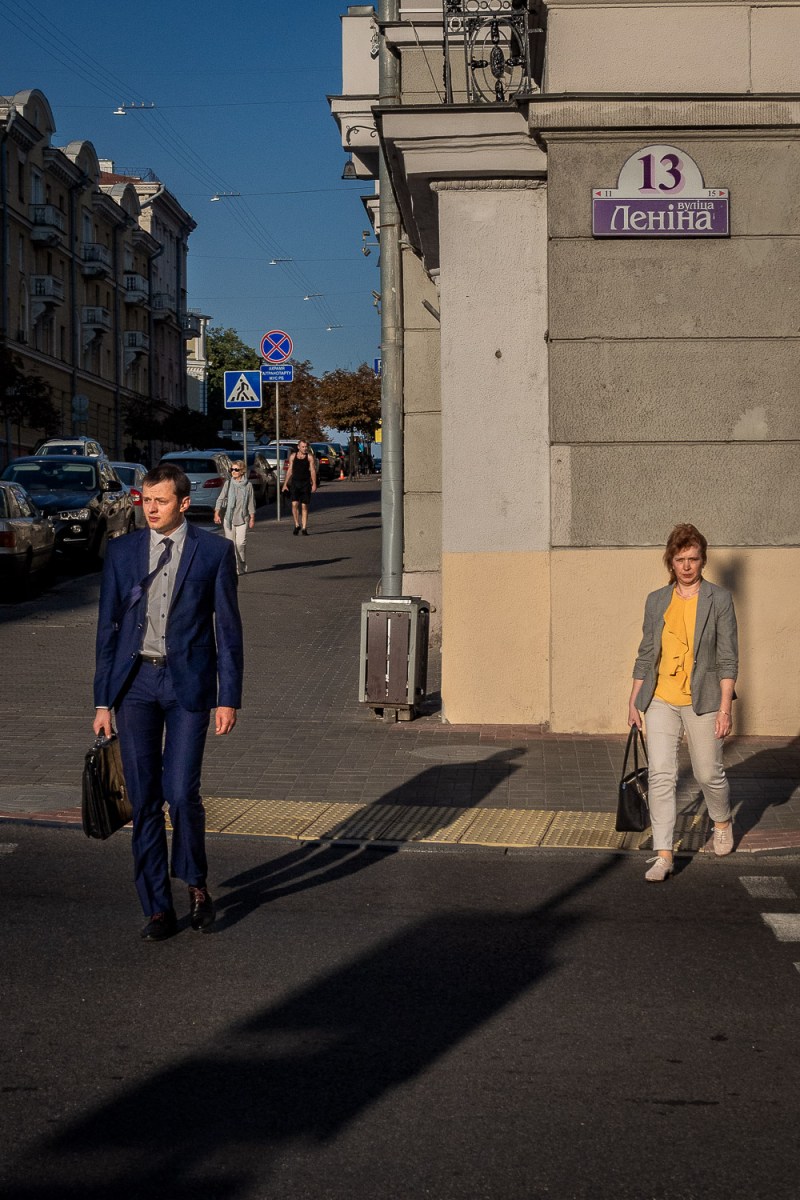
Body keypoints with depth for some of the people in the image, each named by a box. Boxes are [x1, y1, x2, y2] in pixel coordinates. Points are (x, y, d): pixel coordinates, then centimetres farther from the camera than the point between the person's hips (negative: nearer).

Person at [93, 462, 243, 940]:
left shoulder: (214, 551, 0)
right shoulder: (122, 551, 7)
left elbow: (228, 628, 1)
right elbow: (108, 626, 9)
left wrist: (229, 698, -4)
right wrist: (103, 700, 5)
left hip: (188, 682, -2)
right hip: (135, 681, 3)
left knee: (182, 793, -10)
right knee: (144, 801, 3)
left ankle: (196, 883, 17)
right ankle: (158, 909, 13)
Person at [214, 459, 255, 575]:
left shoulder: (248, 485, 2)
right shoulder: (228, 483, 3)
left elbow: (251, 502, 6)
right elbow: (220, 499, 2)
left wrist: (252, 518, 3)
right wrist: (216, 513, -7)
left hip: (242, 518, -1)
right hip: (229, 517, 1)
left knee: (241, 543, -8)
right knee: (231, 543, 1)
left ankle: (241, 564, 11)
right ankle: (234, 567, 7)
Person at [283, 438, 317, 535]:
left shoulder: (310, 457, 0)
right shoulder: (293, 456, 7)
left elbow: (313, 471, -4)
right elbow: (289, 471, 12)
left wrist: (314, 484, -14)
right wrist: (285, 484, 7)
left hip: (306, 483, -1)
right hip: (295, 483, 1)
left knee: (304, 506, 1)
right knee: (294, 504, -11)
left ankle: (304, 528, 6)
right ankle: (297, 525, 6)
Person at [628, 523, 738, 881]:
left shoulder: (718, 600, -3)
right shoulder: (656, 601, 7)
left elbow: (728, 658, -5)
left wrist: (725, 707, -11)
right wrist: (634, 700, 11)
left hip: (702, 702, -2)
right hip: (661, 701, 2)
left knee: (708, 773, 9)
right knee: (660, 775, -6)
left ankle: (722, 821, 41)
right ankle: (663, 855, -4)